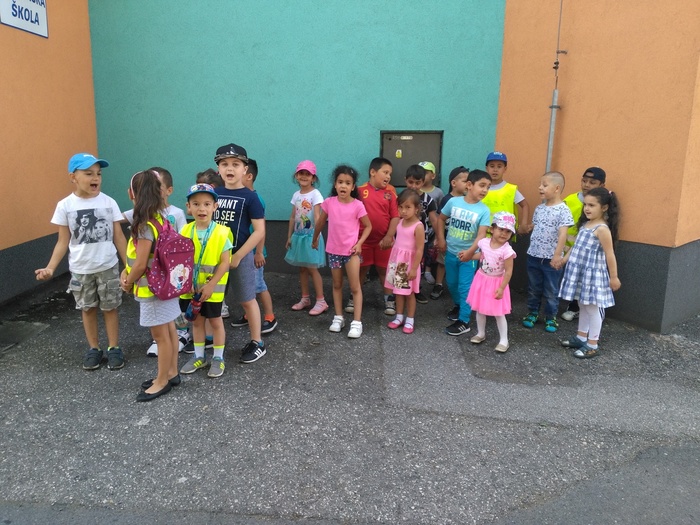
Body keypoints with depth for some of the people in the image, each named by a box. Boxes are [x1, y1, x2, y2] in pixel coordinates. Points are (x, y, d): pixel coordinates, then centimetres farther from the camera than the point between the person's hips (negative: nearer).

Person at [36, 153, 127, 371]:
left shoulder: (109, 202, -7)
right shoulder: (65, 206, -6)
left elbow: (118, 236, -2)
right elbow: (63, 241, -1)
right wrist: (50, 267, -10)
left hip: (108, 266, -1)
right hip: (80, 269, 1)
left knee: (110, 307, 9)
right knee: (88, 309, 14)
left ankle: (113, 348, 22)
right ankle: (94, 349, 28)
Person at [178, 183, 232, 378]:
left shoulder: (221, 232, -14)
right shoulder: (185, 232, -3)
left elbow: (225, 263, -14)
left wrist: (211, 285, -18)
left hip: (213, 288, -4)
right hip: (191, 288, 4)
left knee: (215, 321, 10)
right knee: (196, 321, 17)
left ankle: (218, 358, 25)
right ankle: (199, 356, 33)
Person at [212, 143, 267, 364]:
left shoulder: (250, 197, -11)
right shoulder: (213, 194, 3)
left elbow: (259, 232, -14)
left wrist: (237, 256, -16)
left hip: (240, 256, -5)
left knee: (247, 300, 6)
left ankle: (257, 343, 20)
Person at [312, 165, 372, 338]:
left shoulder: (358, 205, -13)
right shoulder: (329, 202, -6)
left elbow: (368, 226, -2)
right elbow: (320, 223, 9)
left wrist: (359, 243, -13)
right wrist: (314, 240, 19)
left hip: (351, 251, -3)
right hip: (333, 250, 3)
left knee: (355, 287, 0)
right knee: (337, 285, 15)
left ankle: (357, 322, 5)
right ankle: (338, 317, 26)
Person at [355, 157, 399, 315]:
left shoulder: (390, 191, -4)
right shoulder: (360, 190, -8)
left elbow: (395, 216, -5)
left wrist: (389, 236, -12)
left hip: (383, 240, 1)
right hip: (364, 239, -1)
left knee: (384, 270, 14)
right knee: (361, 269, 14)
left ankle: (389, 299, 27)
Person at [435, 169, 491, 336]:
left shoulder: (484, 210, -12)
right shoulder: (453, 202, -7)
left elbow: (481, 234, -19)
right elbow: (441, 218, 7)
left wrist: (470, 251, -32)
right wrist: (441, 239, 3)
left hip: (468, 255, -3)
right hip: (451, 252, 3)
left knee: (465, 287, -2)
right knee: (451, 283, 19)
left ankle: (464, 322, 6)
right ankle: (458, 305, 45)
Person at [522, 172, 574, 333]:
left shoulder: (563, 210, -13)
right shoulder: (539, 208, 6)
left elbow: (562, 235, -17)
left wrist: (557, 256, -21)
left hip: (551, 258, -5)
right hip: (533, 256, 6)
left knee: (551, 291, 8)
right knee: (533, 288, 16)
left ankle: (551, 317, 22)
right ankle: (533, 313, 31)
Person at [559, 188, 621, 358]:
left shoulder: (602, 229, -18)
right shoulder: (584, 224, 8)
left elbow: (610, 254, -16)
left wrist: (613, 277, -14)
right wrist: (564, 260, 18)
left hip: (593, 274, -8)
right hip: (579, 272, 8)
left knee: (592, 308, 1)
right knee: (582, 305, 18)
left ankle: (592, 345, 10)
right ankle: (581, 337, 31)